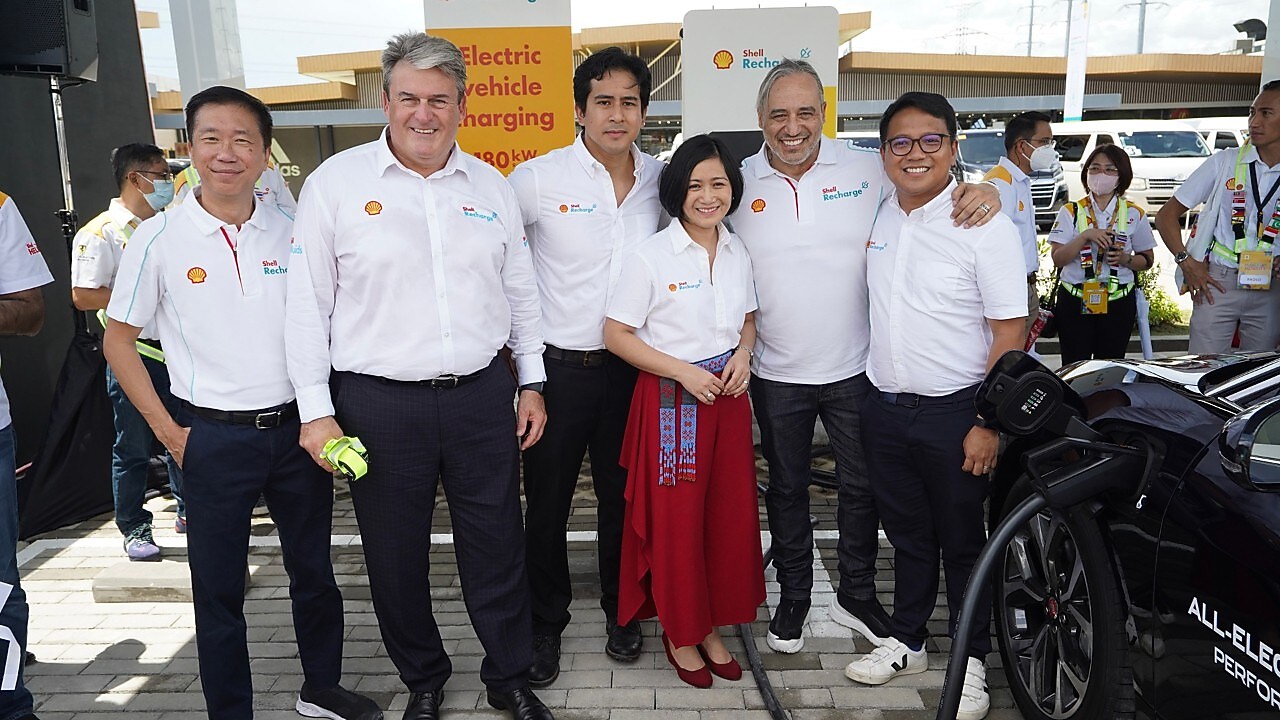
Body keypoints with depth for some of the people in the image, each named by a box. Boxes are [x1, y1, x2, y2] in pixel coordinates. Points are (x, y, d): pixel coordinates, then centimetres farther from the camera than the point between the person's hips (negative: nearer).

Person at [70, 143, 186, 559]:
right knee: (133, 447, 3)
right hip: (133, 354, -6)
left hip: (176, 350, 6)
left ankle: (188, 510, 28)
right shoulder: (101, 233, -10)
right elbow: (83, 297, -16)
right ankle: (134, 528, 15)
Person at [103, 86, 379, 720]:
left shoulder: (291, 233, 1)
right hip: (212, 439, -2)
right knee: (219, 586, 8)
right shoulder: (159, 238, -5)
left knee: (314, 570, 15)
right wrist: (167, 430, -3)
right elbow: (118, 340, 2)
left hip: (296, 427, 3)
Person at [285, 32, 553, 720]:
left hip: (482, 397, 2)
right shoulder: (335, 182, -3)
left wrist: (531, 384, 11)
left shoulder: (492, 187, 7)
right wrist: (316, 411, -6)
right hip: (378, 404, -2)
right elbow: (307, 305, -3)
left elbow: (521, 294, 13)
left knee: (497, 549, 11)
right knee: (396, 558, 12)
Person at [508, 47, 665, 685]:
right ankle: (546, 623, 30)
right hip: (558, 367, -3)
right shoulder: (538, 178, -10)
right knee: (548, 503, 9)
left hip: (631, 366, 3)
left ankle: (620, 612, 37)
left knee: (622, 495, 16)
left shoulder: (660, 180, 1)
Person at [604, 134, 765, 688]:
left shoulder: (738, 253, 6)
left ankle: (711, 627, 29)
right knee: (676, 521, 3)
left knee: (730, 516, 9)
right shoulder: (650, 257, -10)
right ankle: (680, 633, 25)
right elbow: (617, 335, -10)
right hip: (671, 400, -5)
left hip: (728, 396, 5)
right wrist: (683, 371, -17)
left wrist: (743, 353, -3)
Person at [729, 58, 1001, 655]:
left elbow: (932, 188, 4)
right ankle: (793, 596, 36)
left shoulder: (866, 170, -6)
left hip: (854, 369, 0)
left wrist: (981, 191, -19)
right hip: (776, 375, 0)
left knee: (862, 487, 15)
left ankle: (856, 595, 37)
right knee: (787, 488, 16)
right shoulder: (739, 183, -3)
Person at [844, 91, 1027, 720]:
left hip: (953, 411, -5)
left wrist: (987, 423, -16)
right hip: (884, 407, 5)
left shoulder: (984, 226, -12)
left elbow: (1010, 333, -13)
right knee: (907, 535, 18)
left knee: (963, 542, 10)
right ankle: (906, 643, 34)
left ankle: (971, 661, 27)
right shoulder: (879, 216, 4)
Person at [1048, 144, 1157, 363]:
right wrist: (1085, 236, -20)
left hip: (1118, 303, 1)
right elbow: (1058, 259, -6)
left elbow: (1147, 260, 10)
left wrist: (1125, 258, -11)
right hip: (1074, 301, -1)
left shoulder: (1134, 214, 7)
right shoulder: (1071, 211, 3)